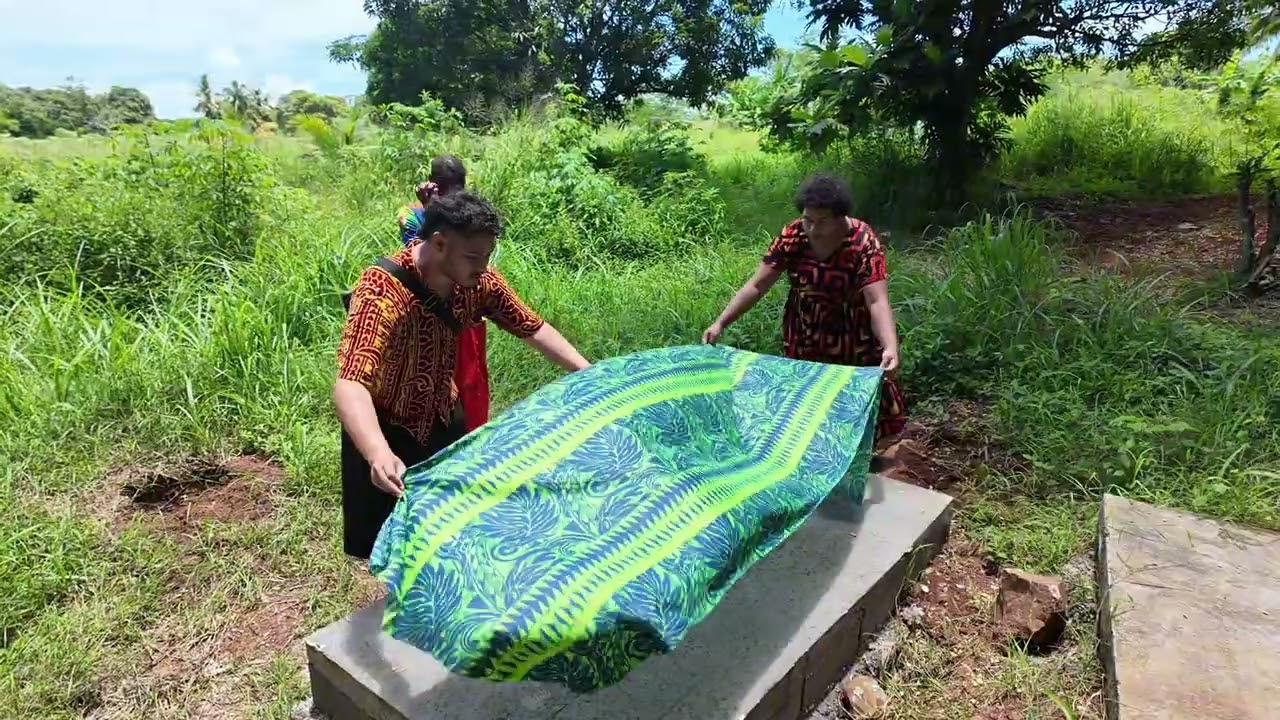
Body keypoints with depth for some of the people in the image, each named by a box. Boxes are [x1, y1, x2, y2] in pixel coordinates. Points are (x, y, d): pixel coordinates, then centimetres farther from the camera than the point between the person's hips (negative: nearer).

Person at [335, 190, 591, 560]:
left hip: (444, 420, 5)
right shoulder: (382, 292, -33)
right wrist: (378, 454, -60)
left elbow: (533, 328, -2)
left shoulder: (477, 280, -15)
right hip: (388, 432, -5)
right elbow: (350, 384, -43)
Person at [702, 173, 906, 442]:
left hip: (852, 337, -2)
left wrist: (890, 348, -48)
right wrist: (720, 323, -20)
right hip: (804, 337, 2)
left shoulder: (863, 243, -24)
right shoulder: (792, 236, -15)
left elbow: (878, 301, -32)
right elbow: (757, 286, -14)